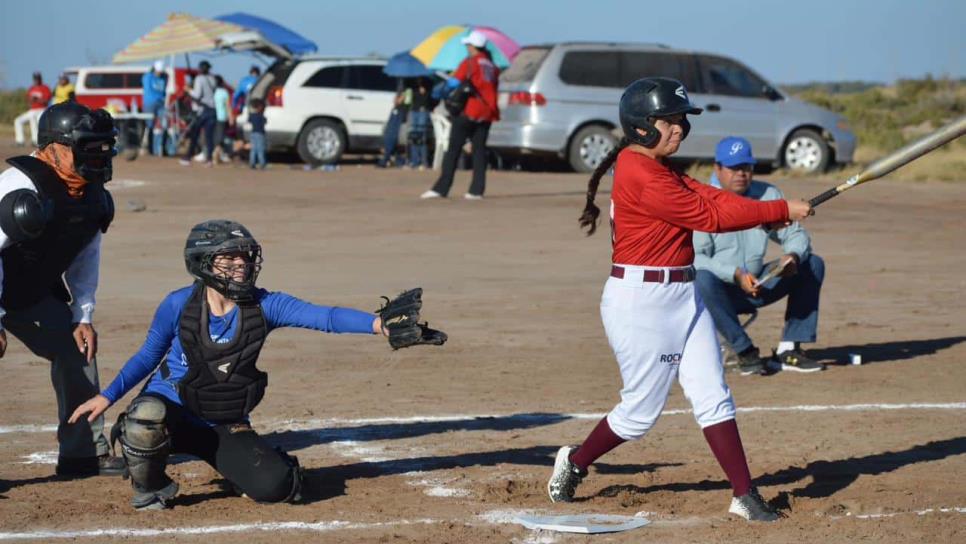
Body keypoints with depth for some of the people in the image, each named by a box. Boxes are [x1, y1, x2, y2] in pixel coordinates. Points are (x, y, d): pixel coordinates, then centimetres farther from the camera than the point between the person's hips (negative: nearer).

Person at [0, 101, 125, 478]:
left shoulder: (94, 196, -5)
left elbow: (85, 257, 8)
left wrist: (83, 315, 3)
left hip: (36, 294, 8)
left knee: (76, 349, 10)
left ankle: (84, 453, 22)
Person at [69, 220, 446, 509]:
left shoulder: (264, 306, -9)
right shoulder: (179, 306, -11)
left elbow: (326, 317, -21)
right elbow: (148, 356, 5)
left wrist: (381, 324, -35)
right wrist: (107, 397, 0)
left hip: (227, 426, 2)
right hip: (172, 411, -2)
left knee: (275, 487, -18)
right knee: (147, 414, -38)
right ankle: (149, 486, -5)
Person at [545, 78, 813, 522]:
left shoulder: (658, 169, 12)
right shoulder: (641, 176, -19)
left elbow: (708, 195, 4)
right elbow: (710, 216, -19)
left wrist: (772, 212, -11)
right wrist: (781, 211, -14)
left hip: (684, 296, 9)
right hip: (640, 301, -9)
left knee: (713, 398, 3)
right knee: (641, 410, 2)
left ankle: (745, 495, 3)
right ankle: (574, 462, 25)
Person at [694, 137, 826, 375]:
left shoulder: (768, 195, 4)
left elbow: (795, 234, 5)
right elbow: (695, 258, -20)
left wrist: (792, 256, -19)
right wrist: (736, 275, -33)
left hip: (758, 285, 6)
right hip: (719, 291, -6)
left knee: (813, 264, -5)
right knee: (703, 279, -38)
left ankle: (789, 349, -11)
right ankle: (745, 351, -26)